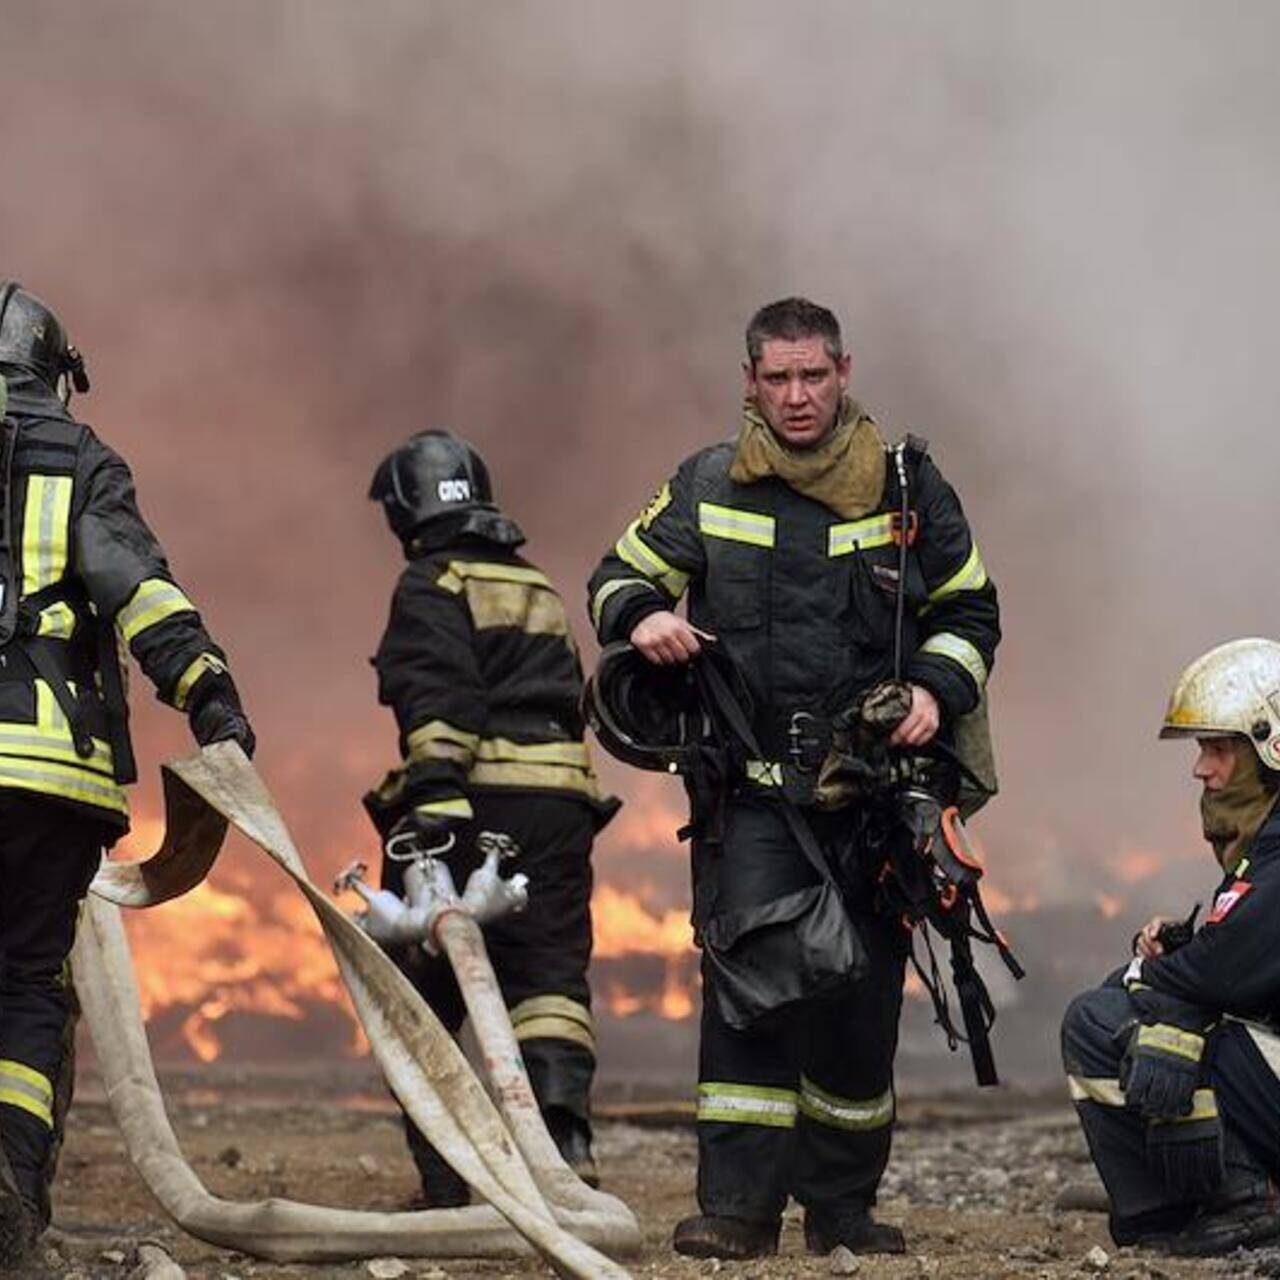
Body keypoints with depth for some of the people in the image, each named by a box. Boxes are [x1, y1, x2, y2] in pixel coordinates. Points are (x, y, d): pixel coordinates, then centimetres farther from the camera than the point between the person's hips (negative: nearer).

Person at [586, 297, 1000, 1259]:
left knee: (860, 999, 5)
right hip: (750, 790, -1)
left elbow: (969, 611, 13)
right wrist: (642, 614, -9)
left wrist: (937, 691, -6)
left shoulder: (908, 487, 6)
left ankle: (842, 1205, 18)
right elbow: (622, 573, 15)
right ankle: (739, 1206, -12)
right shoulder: (707, 488, 6)